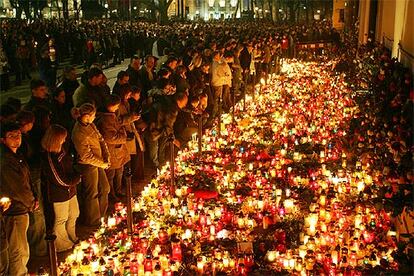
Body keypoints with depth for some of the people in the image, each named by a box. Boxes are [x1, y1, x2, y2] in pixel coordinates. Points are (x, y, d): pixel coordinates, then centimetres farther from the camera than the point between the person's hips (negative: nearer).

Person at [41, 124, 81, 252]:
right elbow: (62, 181, -25)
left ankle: (72, 239, 47)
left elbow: (70, 166, 15)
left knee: (73, 215, 24)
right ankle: (61, 245, 33)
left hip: (70, 190, 9)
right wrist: (78, 178, -9)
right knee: (61, 220, 11)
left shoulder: (61, 151, -2)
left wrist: (75, 177, -5)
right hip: (59, 194, -9)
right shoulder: (49, 158, -29)